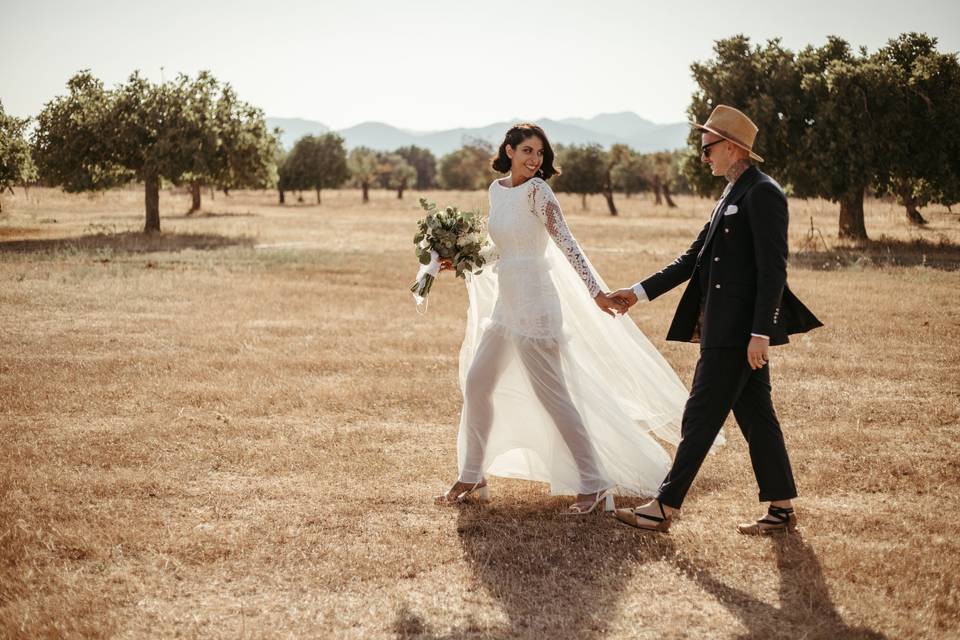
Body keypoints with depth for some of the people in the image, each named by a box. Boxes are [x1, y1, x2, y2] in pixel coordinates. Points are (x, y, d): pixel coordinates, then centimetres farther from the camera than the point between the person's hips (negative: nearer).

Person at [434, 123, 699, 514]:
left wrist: (596, 291, -29)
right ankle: (471, 478, 23)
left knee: (552, 395, -7)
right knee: (476, 385, 11)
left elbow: (566, 242, -21)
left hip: (533, 302, -8)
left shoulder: (536, 190, -11)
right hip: (505, 303, 8)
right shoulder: (496, 190, 10)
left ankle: (594, 485, 0)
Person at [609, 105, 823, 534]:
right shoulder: (731, 196, 18)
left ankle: (664, 508, -1)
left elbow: (773, 269, -19)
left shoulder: (762, 194, -13)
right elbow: (694, 258, 21)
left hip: (740, 328, -10)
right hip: (727, 327, 10)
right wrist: (640, 292, 17)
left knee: (701, 416, -5)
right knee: (755, 415, 12)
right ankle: (781, 509, 19)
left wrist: (761, 332, -23)